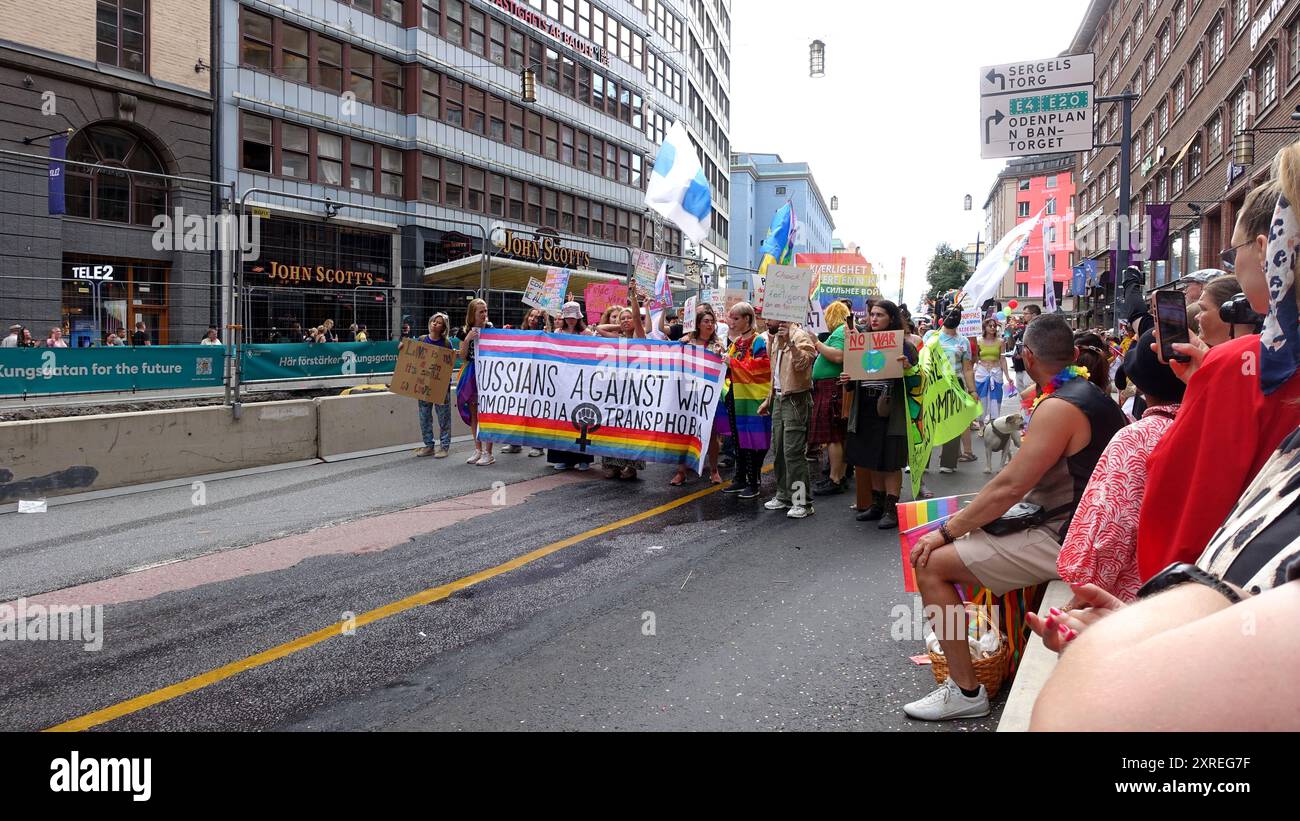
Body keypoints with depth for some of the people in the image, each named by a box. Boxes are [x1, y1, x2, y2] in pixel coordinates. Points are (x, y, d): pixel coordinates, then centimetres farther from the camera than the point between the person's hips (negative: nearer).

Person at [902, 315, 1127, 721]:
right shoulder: (1091, 394, 11)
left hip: (1063, 542, -10)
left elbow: (1009, 488, -22)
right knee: (984, 537, 29)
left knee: (931, 562, -11)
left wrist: (946, 531, -14)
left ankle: (965, 691, -3)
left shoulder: (1059, 407, -20)